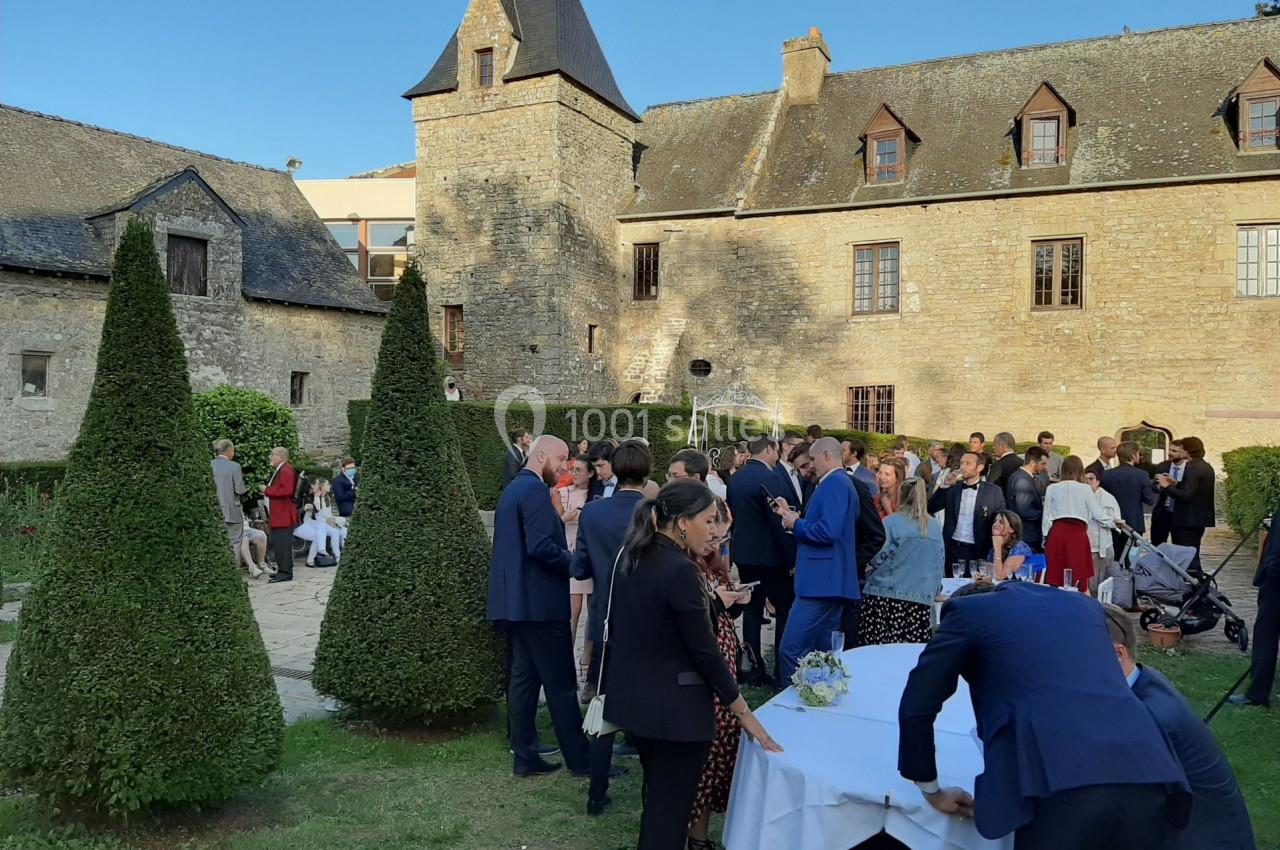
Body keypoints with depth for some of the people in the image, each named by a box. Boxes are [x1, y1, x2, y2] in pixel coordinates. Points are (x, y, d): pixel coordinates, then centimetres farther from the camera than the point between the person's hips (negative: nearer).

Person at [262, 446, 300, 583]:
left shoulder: (286, 471, -14)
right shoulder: (279, 470, 20)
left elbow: (286, 490, -25)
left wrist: (267, 490, -16)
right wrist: (268, 489, 14)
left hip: (284, 515, -11)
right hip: (278, 515, 11)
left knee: (282, 543, -10)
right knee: (277, 543, 14)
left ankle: (285, 572, -8)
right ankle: (283, 570, 20)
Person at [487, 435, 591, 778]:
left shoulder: (512, 488, 15)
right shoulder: (534, 490, -16)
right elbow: (541, 547, -24)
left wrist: (567, 558, 15)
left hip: (515, 600, 10)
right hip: (540, 601, -9)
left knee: (523, 678, 12)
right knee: (561, 684, 0)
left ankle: (525, 757, 17)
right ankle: (579, 759, 9)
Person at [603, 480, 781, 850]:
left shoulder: (632, 558, 3)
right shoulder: (680, 570, -23)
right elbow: (704, 650, -19)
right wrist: (743, 711, -10)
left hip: (633, 698, 9)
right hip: (673, 707, -8)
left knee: (656, 798, 23)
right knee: (671, 807, 6)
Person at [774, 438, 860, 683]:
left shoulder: (834, 483, -13)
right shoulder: (840, 482, 19)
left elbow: (828, 531, -25)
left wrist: (795, 523, -10)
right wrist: (791, 514, 12)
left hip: (821, 580, -11)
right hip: (830, 580, 11)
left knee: (792, 649, -12)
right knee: (825, 653, 15)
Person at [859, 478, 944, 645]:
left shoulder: (891, 522, -4)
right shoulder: (935, 527, 8)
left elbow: (877, 557, -6)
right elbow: (940, 563, 12)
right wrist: (932, 589, 23)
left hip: (885, 595, -4)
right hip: (921, 599, 4)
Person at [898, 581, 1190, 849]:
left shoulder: (968, 611, 15)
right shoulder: (1085, 605, 29)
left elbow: (916, 707, 14)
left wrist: (932, 792, 27)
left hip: (1060, 785, -5)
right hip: (1146, 774, 5)